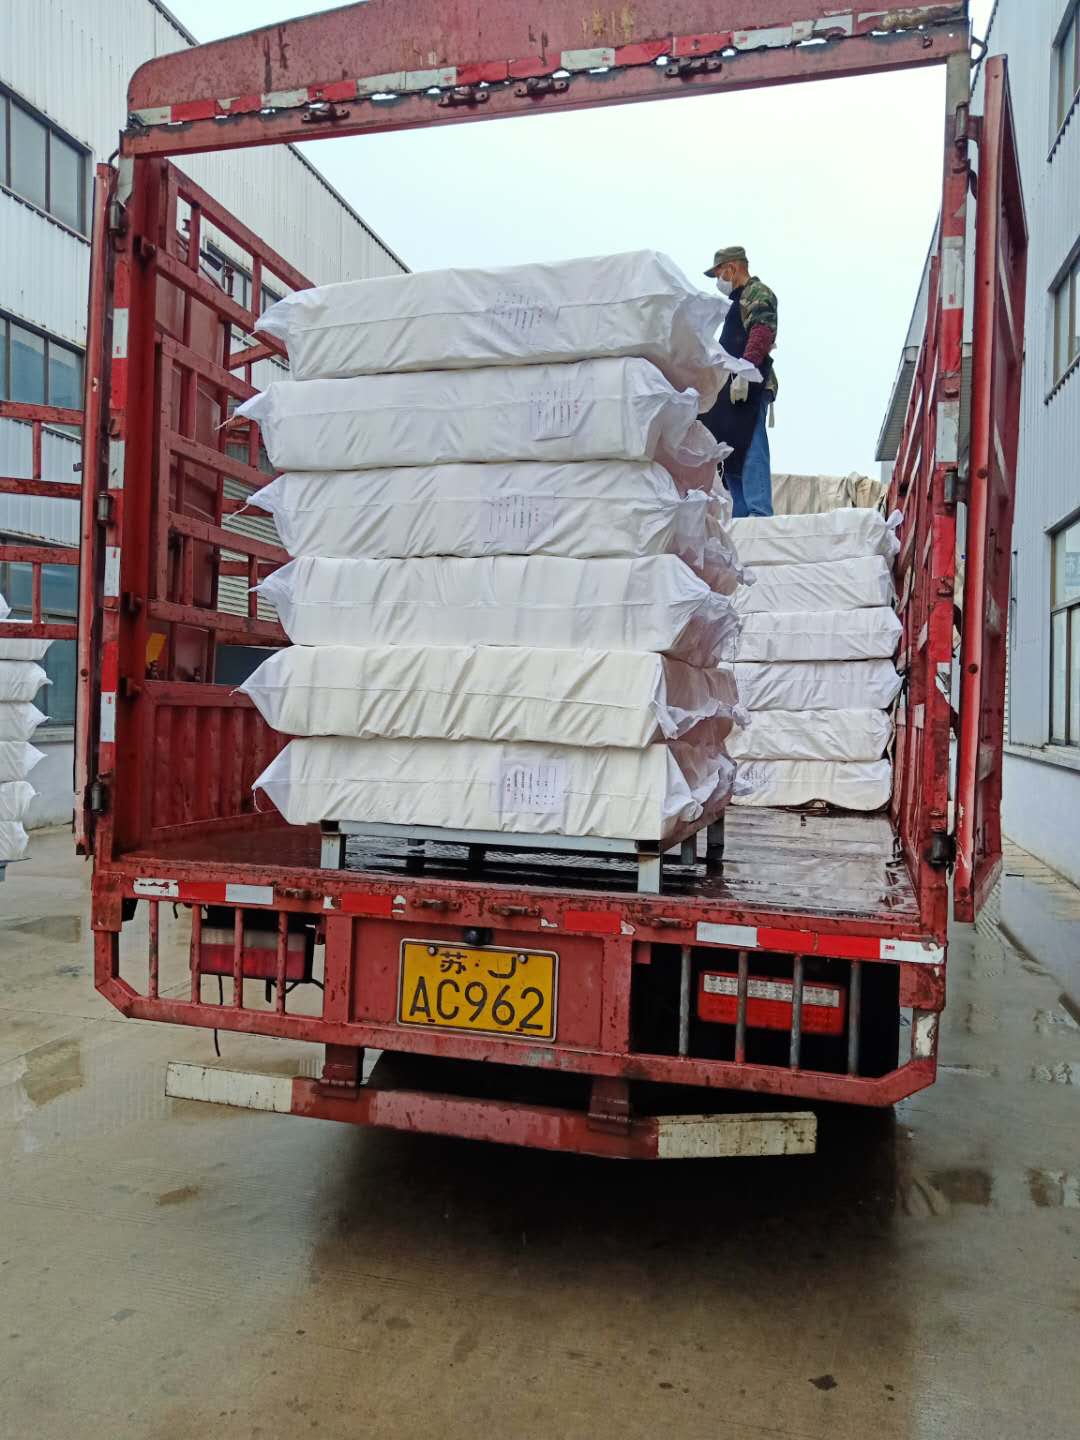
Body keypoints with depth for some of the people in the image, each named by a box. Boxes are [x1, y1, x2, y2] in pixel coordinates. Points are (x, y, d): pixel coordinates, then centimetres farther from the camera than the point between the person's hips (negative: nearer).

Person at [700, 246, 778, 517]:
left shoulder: (758, 294, -1)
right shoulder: (740, 299, 28)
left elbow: (762, 334, -17)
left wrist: (744, 373, -26)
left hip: (748, 388, -10)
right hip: (733, 391, 10)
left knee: (750, 454, -16)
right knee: (732, 456, 8)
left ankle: (759, 513, -19)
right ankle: (741, 514, 10)